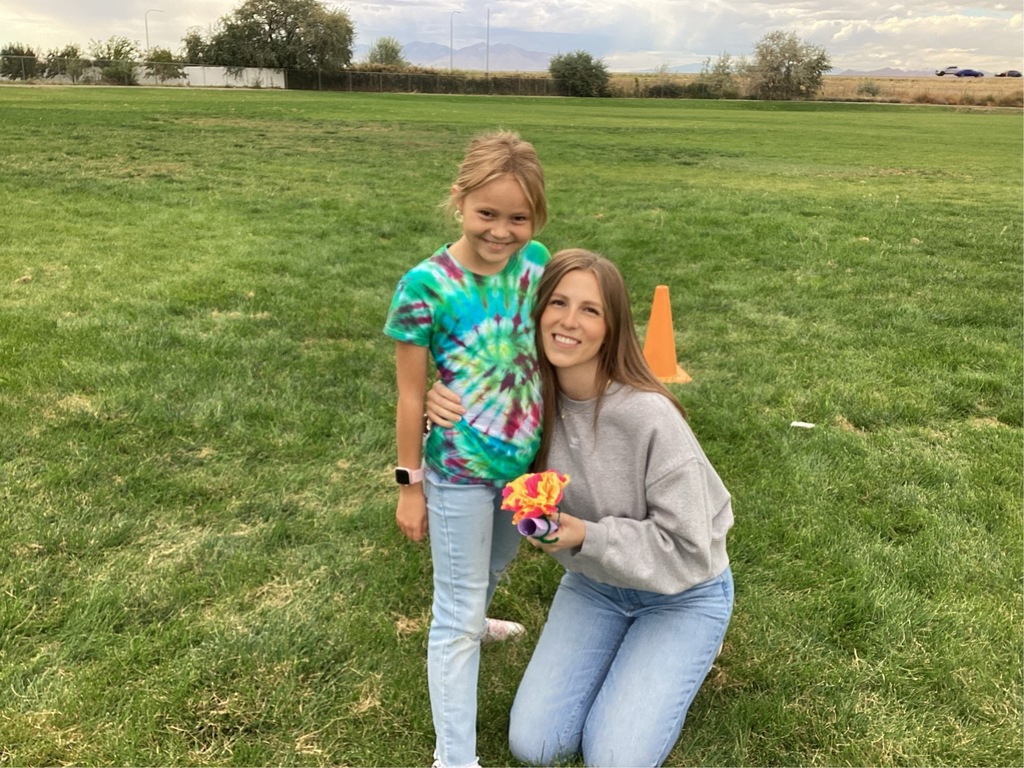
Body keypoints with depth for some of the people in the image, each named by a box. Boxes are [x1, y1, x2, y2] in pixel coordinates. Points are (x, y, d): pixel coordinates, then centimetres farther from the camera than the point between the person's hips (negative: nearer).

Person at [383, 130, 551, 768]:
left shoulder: (535, 262, -6)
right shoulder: (426, 286, -20)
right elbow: (411, 395, -13)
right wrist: (410, 485, -7)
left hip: (527, 460, 6)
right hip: (460, 474, -5)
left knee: (494, 567, 32)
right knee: (458, 614, 7)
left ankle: (471, 620, 65)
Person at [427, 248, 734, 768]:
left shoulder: (649, 417, -31)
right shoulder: (532, 397, -17)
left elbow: (688, 552, -23)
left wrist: (587, 536, -34)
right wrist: (451, 419, -24)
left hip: (682, 593, -4)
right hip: (593, 581, 4)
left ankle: (671, 660, 16)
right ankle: (623, 649, 21)